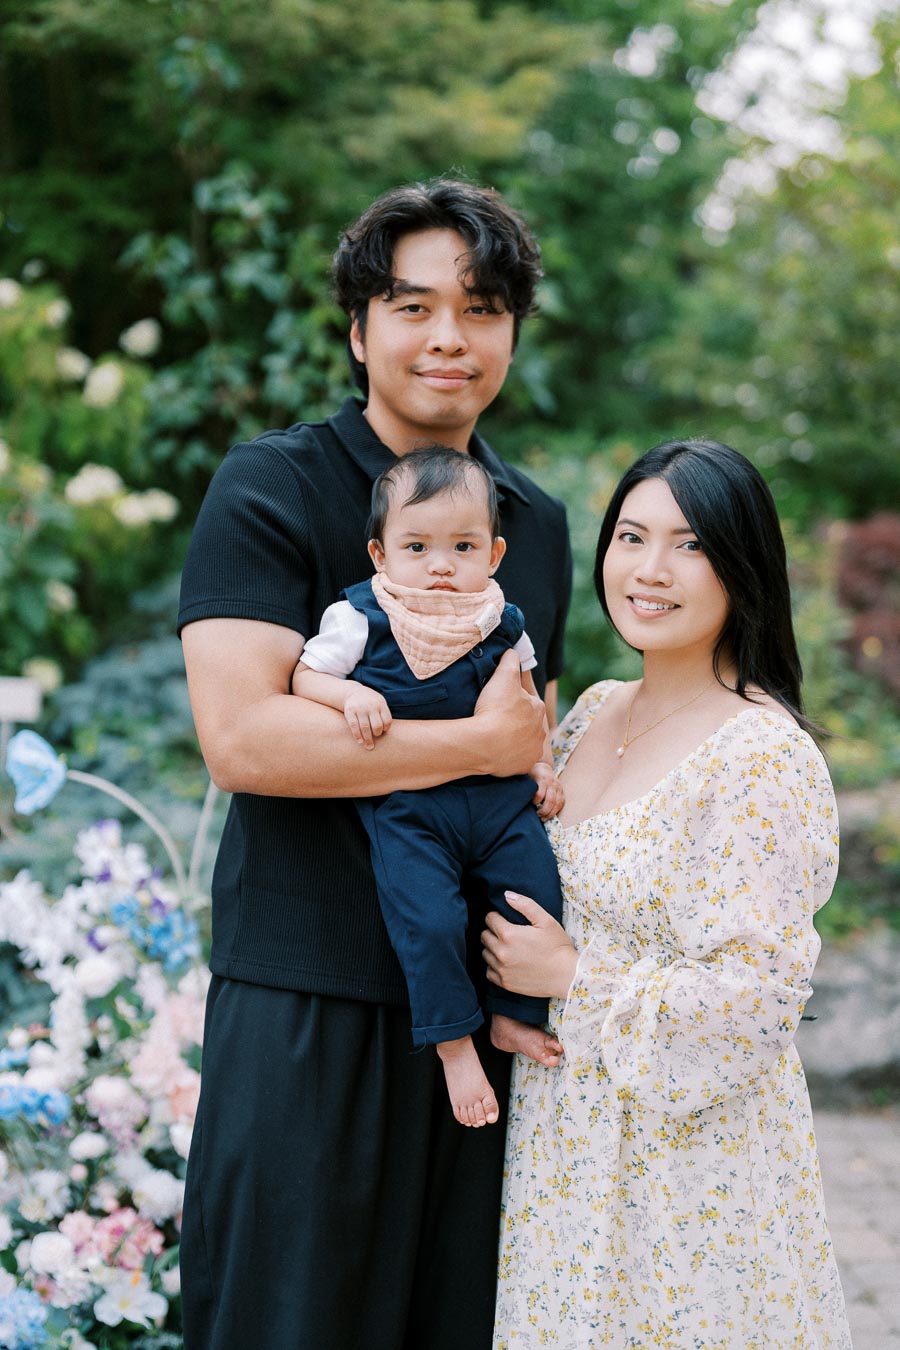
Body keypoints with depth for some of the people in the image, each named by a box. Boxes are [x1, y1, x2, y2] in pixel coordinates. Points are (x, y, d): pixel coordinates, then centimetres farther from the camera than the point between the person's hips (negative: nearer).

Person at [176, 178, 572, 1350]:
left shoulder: (539, 522, 13)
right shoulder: (271, 489, -6)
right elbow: (240, 735, -19)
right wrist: (483, 743, -14)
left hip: (485, 996, 6)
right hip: (310, 998, -5)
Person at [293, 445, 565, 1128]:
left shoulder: (503, 623, 6)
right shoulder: (360, 618, -7)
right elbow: (304, 676, -2)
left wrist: (541, 765, 13)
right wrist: (352, 695, -21)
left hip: (498, 795, 4)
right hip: (406, 807, -4)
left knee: (539, 895, -6)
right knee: (430, 920, -19)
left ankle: (516, 1015, 18)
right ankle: (455, 1044, 1)